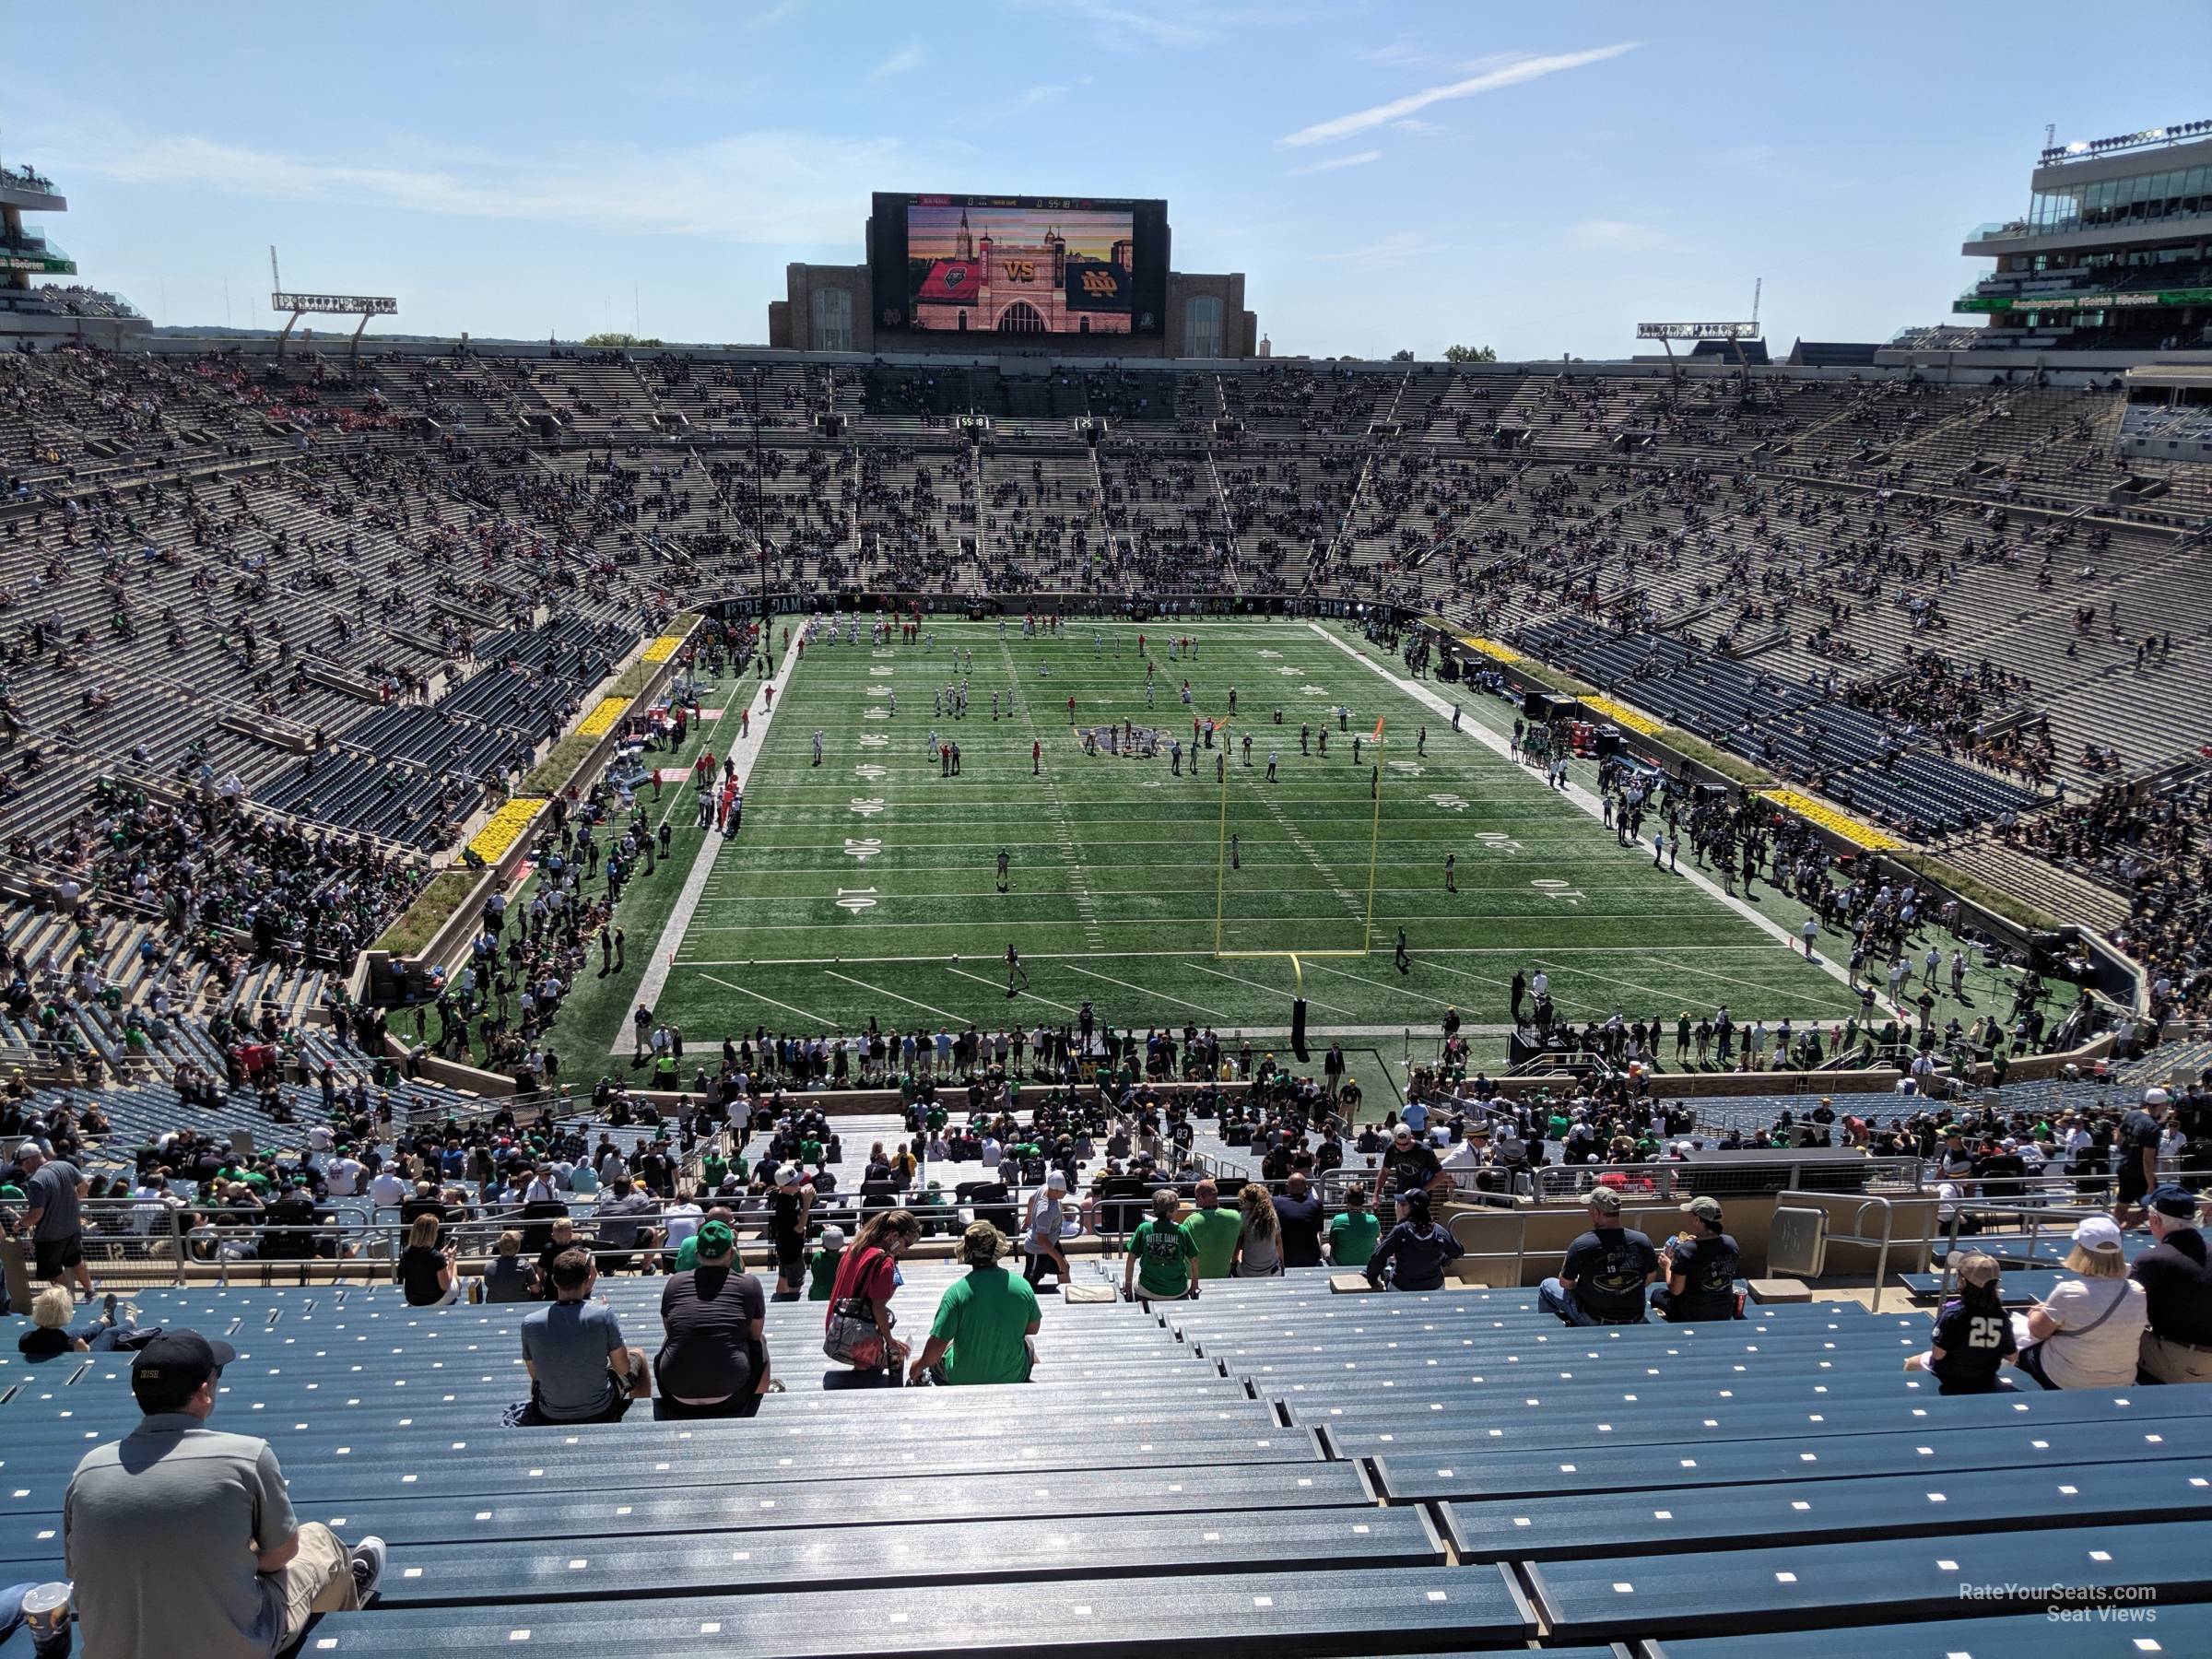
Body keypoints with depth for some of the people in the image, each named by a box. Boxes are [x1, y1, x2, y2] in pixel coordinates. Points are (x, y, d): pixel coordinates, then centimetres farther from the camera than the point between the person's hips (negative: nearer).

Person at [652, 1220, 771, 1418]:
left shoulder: (674, 1283, 1)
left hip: (677, 1393, 2)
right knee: (760, 1342, 25)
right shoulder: (749, 1284, -5)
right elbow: (755, 1334, 8)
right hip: (729, 1393, -2)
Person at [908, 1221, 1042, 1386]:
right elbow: (1033, 1329, 2)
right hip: (1013, 1377, 0)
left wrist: (919, 1365, 0)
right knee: (1028, 1342, 34)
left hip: (962, 1378, 0)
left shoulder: (956, 1291, -22)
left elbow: (937, 1344, -19)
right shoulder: (1022, 1286, -14)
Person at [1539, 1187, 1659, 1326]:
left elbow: (1565, 1284, -6)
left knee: (1547, 1286, 20)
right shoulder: (1643, 1241, -11)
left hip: (1592, 1321, -4)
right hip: (1635, 1321, 4)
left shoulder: (1580, 1245, -20)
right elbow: (1651, 1277, 7)